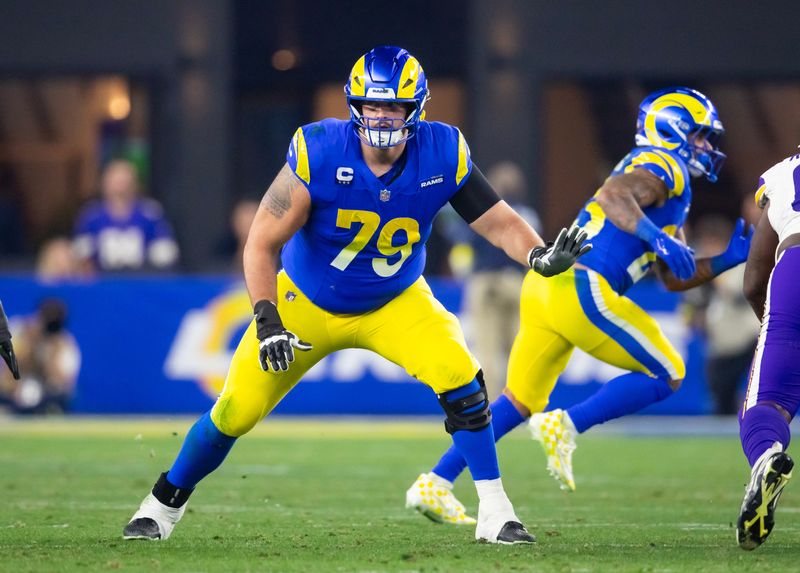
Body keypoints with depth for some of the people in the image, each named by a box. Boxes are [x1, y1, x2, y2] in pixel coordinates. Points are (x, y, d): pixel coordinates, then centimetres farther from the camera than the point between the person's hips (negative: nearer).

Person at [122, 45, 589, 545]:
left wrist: (541, 255, -34)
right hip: (307, 301, -1)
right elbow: (262, 244, -21)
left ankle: (494, 511, -9)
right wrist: (267, 322, -30)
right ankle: (165, 503, 24)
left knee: (461, 378, -23)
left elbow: (499, 222, -14)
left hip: (395, 302, 1)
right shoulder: (317, 153, -27)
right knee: (237, 410, -2)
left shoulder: (442, 156, -20)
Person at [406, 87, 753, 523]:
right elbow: (612, 196, -22)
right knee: (666, 375, 1)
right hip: (581, 290, -10)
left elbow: (674, 279, 29)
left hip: (545, 287, 10)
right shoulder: (664, 166, -2)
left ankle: (435, 483, 11)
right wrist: (658, 238, -29)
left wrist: (728, 259, 21)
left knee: (520, 402, 16)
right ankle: (565, 427, -9)